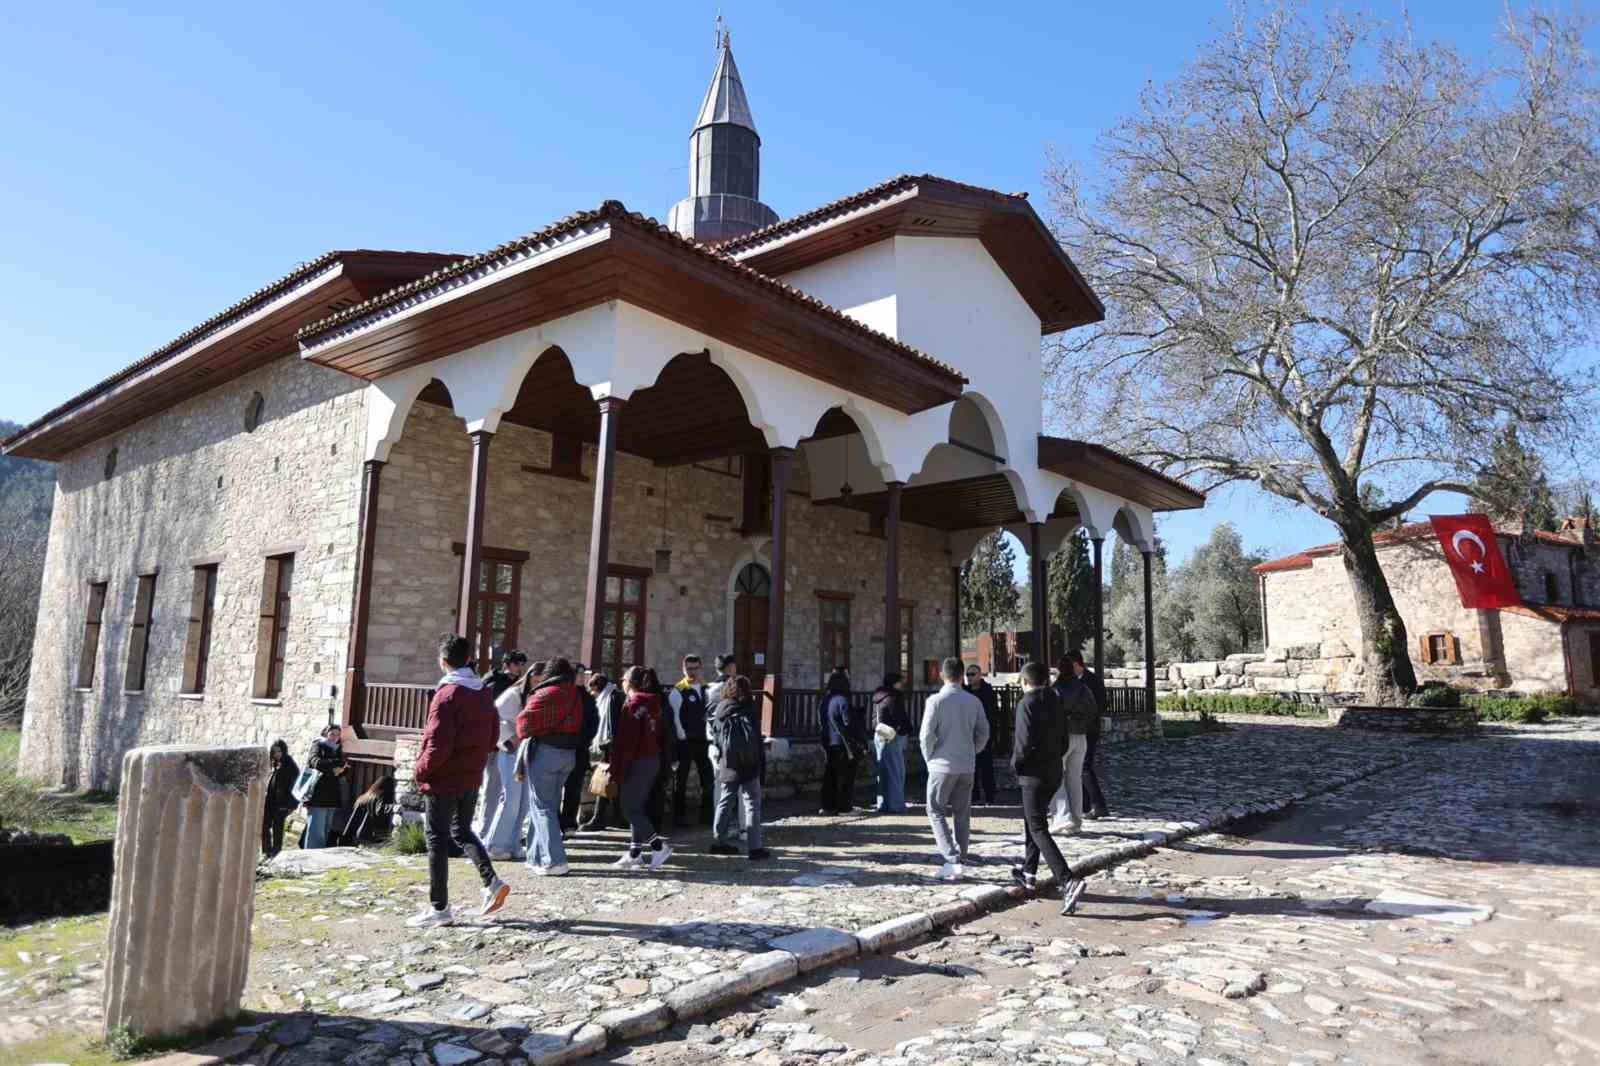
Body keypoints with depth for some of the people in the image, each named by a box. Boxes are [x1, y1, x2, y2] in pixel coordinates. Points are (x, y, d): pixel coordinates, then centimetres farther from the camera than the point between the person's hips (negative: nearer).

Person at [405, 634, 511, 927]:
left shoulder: (446, 694, -16)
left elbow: (439, 743, -20)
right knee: (462, 831, 20)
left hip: (443, 781, -7)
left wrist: (420, 771, -8)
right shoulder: (483, 693, 6)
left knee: (437, 839, 5)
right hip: (472, 778, 7)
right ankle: (492, 882, 6)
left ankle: (439, 908, 11)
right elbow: (493, 735, 11)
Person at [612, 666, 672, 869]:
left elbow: (626, 741, -18)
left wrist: (617, 769, -16)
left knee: (629, 808, -2)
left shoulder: (632, 705, -14)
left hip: (637, 762, -9)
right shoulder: (653, 704, 11)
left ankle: (659, 846, -6)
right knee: (638, 807, 14)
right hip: (654, 759, 9)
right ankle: (635, 853, 17)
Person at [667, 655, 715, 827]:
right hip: (685, 742, -5)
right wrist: (683, 737, -12)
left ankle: (706, 814, 23)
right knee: (681, 780, 4)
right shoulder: (677, 691, -10)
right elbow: (675, 717, -11)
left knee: (708, 778, 10)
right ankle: (680, 816, 14)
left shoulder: (706, 689, 8)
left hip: (703, 741, 6)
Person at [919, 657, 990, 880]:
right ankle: (961, 857, 17)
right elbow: (983, 733, 5)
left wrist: (929, 758, 3)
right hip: (967, 766, 4)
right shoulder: (973, 701, 1)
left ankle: (951, 859, -8)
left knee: (936, 812, 4)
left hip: (943, 765, -4)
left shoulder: (936, 700, -12)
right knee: (962, 813, 14)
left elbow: (926, 734, -12)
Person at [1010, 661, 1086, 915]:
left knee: (1038, 830, -8)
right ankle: (1029, 875, 34)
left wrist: (1016, 763, -6)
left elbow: (1025, 742, -22)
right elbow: (1064, 741, 12)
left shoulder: (1026, 704, -16)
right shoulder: (1055, 703, 8)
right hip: (1054, 773, 8)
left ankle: (1068, 881, -21)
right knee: (1031, 821, 23)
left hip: (1033, 774, -8)